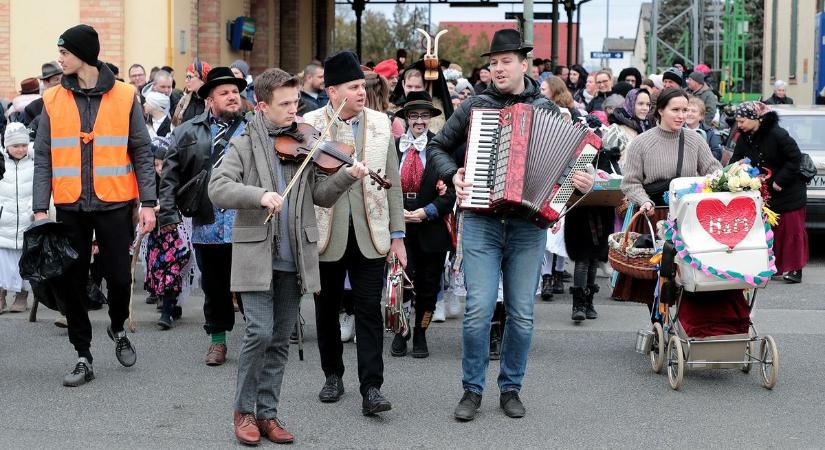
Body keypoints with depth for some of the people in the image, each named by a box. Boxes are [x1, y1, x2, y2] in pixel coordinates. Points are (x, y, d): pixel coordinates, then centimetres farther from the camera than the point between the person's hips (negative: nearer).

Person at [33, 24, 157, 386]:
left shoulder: (124, 97, 0)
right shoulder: (53, 100, 4)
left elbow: (141, 152, 2)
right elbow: (43, 158, 4)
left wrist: (148, 202, -5)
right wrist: (40, 208, -5)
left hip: (113, 204, -2)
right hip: (70, 207, 2)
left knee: (119, 277, 1)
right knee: (71, 282, 4)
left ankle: (118, 329, 32)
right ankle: (83, 357, 16)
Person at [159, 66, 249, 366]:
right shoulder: (188, 133, 7)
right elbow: (171, 174, 4)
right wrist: (169, 212, -4)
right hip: (208, 225, 2)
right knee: (214, 286, 12)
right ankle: (217, 340, 25)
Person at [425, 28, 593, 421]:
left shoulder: (546, 110, 8)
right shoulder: (475, 106, 6)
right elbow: (436, 147, 13)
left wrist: (579, 181, -8)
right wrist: (453, 174, -5)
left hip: (528, 226, 1)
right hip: (481, 222, -1)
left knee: (521, 314, 5)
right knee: (479, 309, -7)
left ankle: (511, 388, 20)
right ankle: (472, 390, 8)